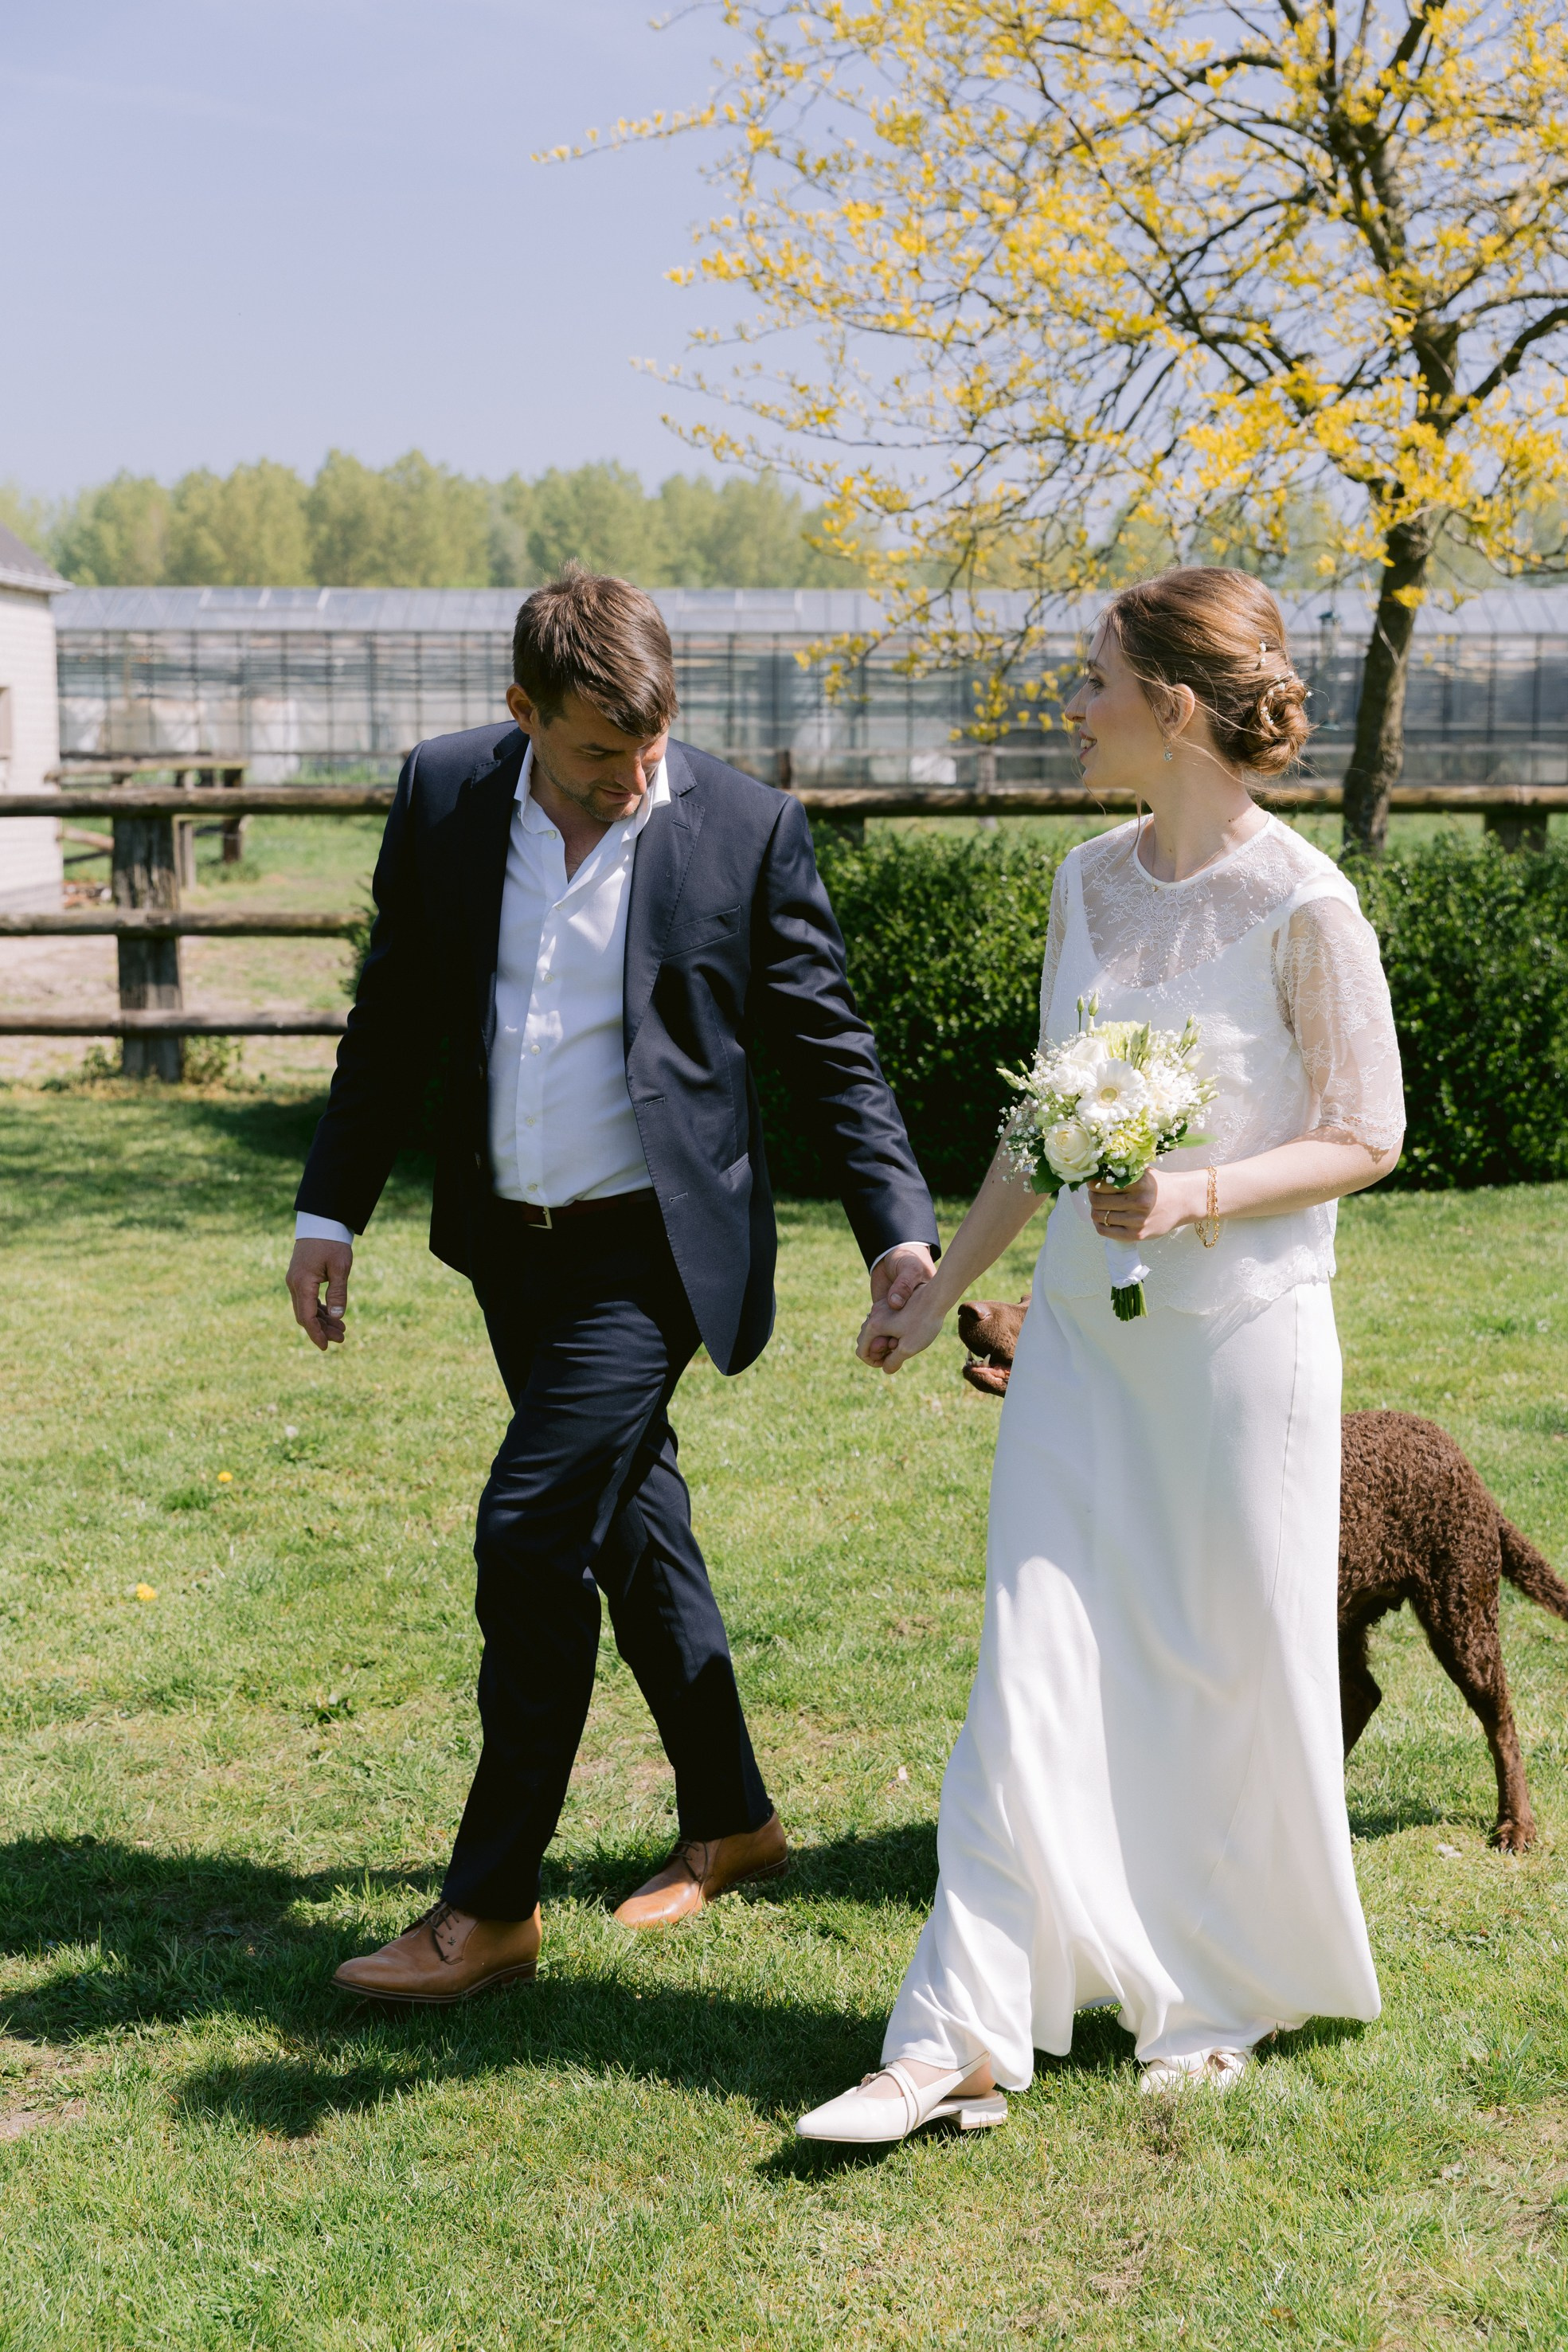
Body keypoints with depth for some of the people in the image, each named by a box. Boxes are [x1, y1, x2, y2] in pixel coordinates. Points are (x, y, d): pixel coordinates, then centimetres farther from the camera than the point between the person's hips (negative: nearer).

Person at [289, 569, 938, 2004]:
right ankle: (730, 1817, 34)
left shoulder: (746, 827, -10)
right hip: (508, 1241, 5)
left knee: (533, 1534, -11)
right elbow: (395, 1018, 8)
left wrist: (899, 1228, -8)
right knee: (630, 1522, 16)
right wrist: (334, 1207, 8)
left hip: (649, 1248, -5)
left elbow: (827, 1048, -3)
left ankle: (491, 1906, 1)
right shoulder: (443, 795, -1)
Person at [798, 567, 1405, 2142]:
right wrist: (945, 1283, 18)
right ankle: (964, 2037, 4)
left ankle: (1221, 2002, 29)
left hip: (1244, 1329, -5)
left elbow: (1365, 1134, -8)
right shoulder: (1089, 883, 5)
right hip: (1084, 1324, 5)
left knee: (1236, 1667, 8)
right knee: (1035, 1666, 1)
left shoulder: (1301, 906, -13)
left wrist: (1195, 1197, -22)